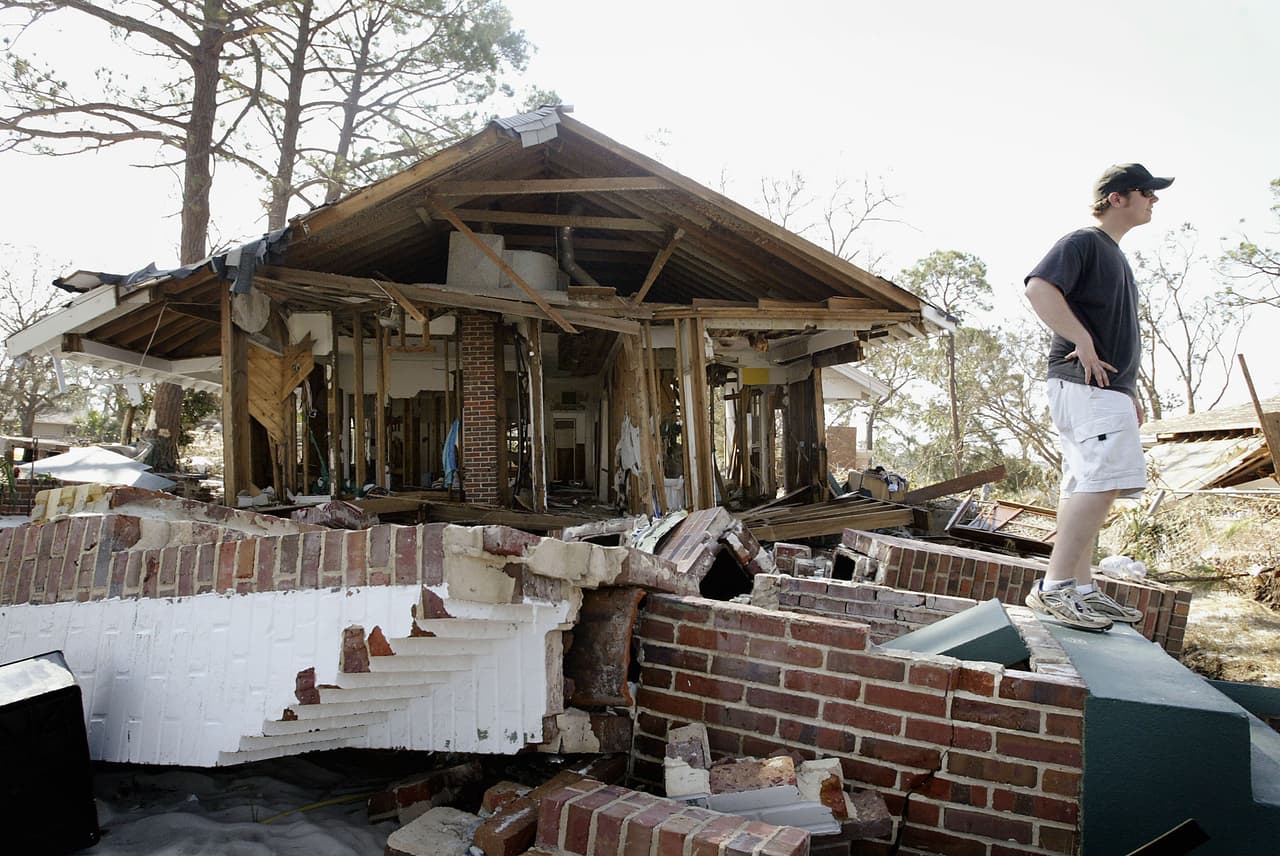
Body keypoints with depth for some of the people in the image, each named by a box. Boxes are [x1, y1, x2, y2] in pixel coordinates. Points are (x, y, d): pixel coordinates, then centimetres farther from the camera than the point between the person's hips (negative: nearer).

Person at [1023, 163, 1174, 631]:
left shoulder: (1114, 255, 27)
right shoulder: (1084, 242, -3)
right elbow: (1038, 287, -22)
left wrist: (1130, 390, 25)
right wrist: (1082, 341, -23)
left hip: (1107, 388, 10)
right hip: (1084, 384, -10)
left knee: (1086, 488, 7)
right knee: (1105, 479, -20)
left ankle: (1081, 589, 9)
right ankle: (1054, 587, -21)